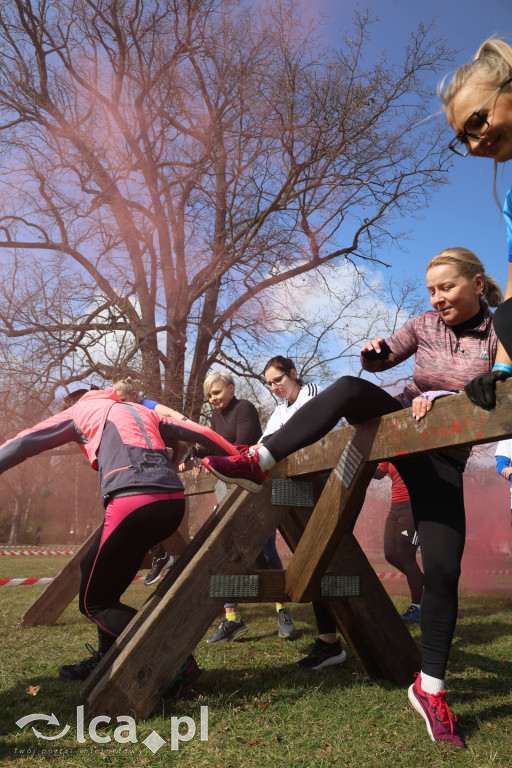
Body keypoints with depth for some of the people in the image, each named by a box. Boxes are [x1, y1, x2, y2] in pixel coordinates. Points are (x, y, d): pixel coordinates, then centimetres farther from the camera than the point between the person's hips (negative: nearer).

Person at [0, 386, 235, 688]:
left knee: (94, 603, 8)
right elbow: (201, 432, 30)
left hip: (133, 503, -7)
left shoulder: (81, 410, 20)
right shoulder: (141, 410, 32)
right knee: (92, 566, 25)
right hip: (173, 502, 7)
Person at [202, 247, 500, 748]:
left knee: (443, 568, -11)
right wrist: (373, 352, -13)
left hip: (443, 456, -2)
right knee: (349, 388, -30)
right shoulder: (425, 325, 3)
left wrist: (439, 397, -27)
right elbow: (379, 363, 11)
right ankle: (257, 462, -28)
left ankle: (430, 687, 5)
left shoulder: (497, 334, -5)